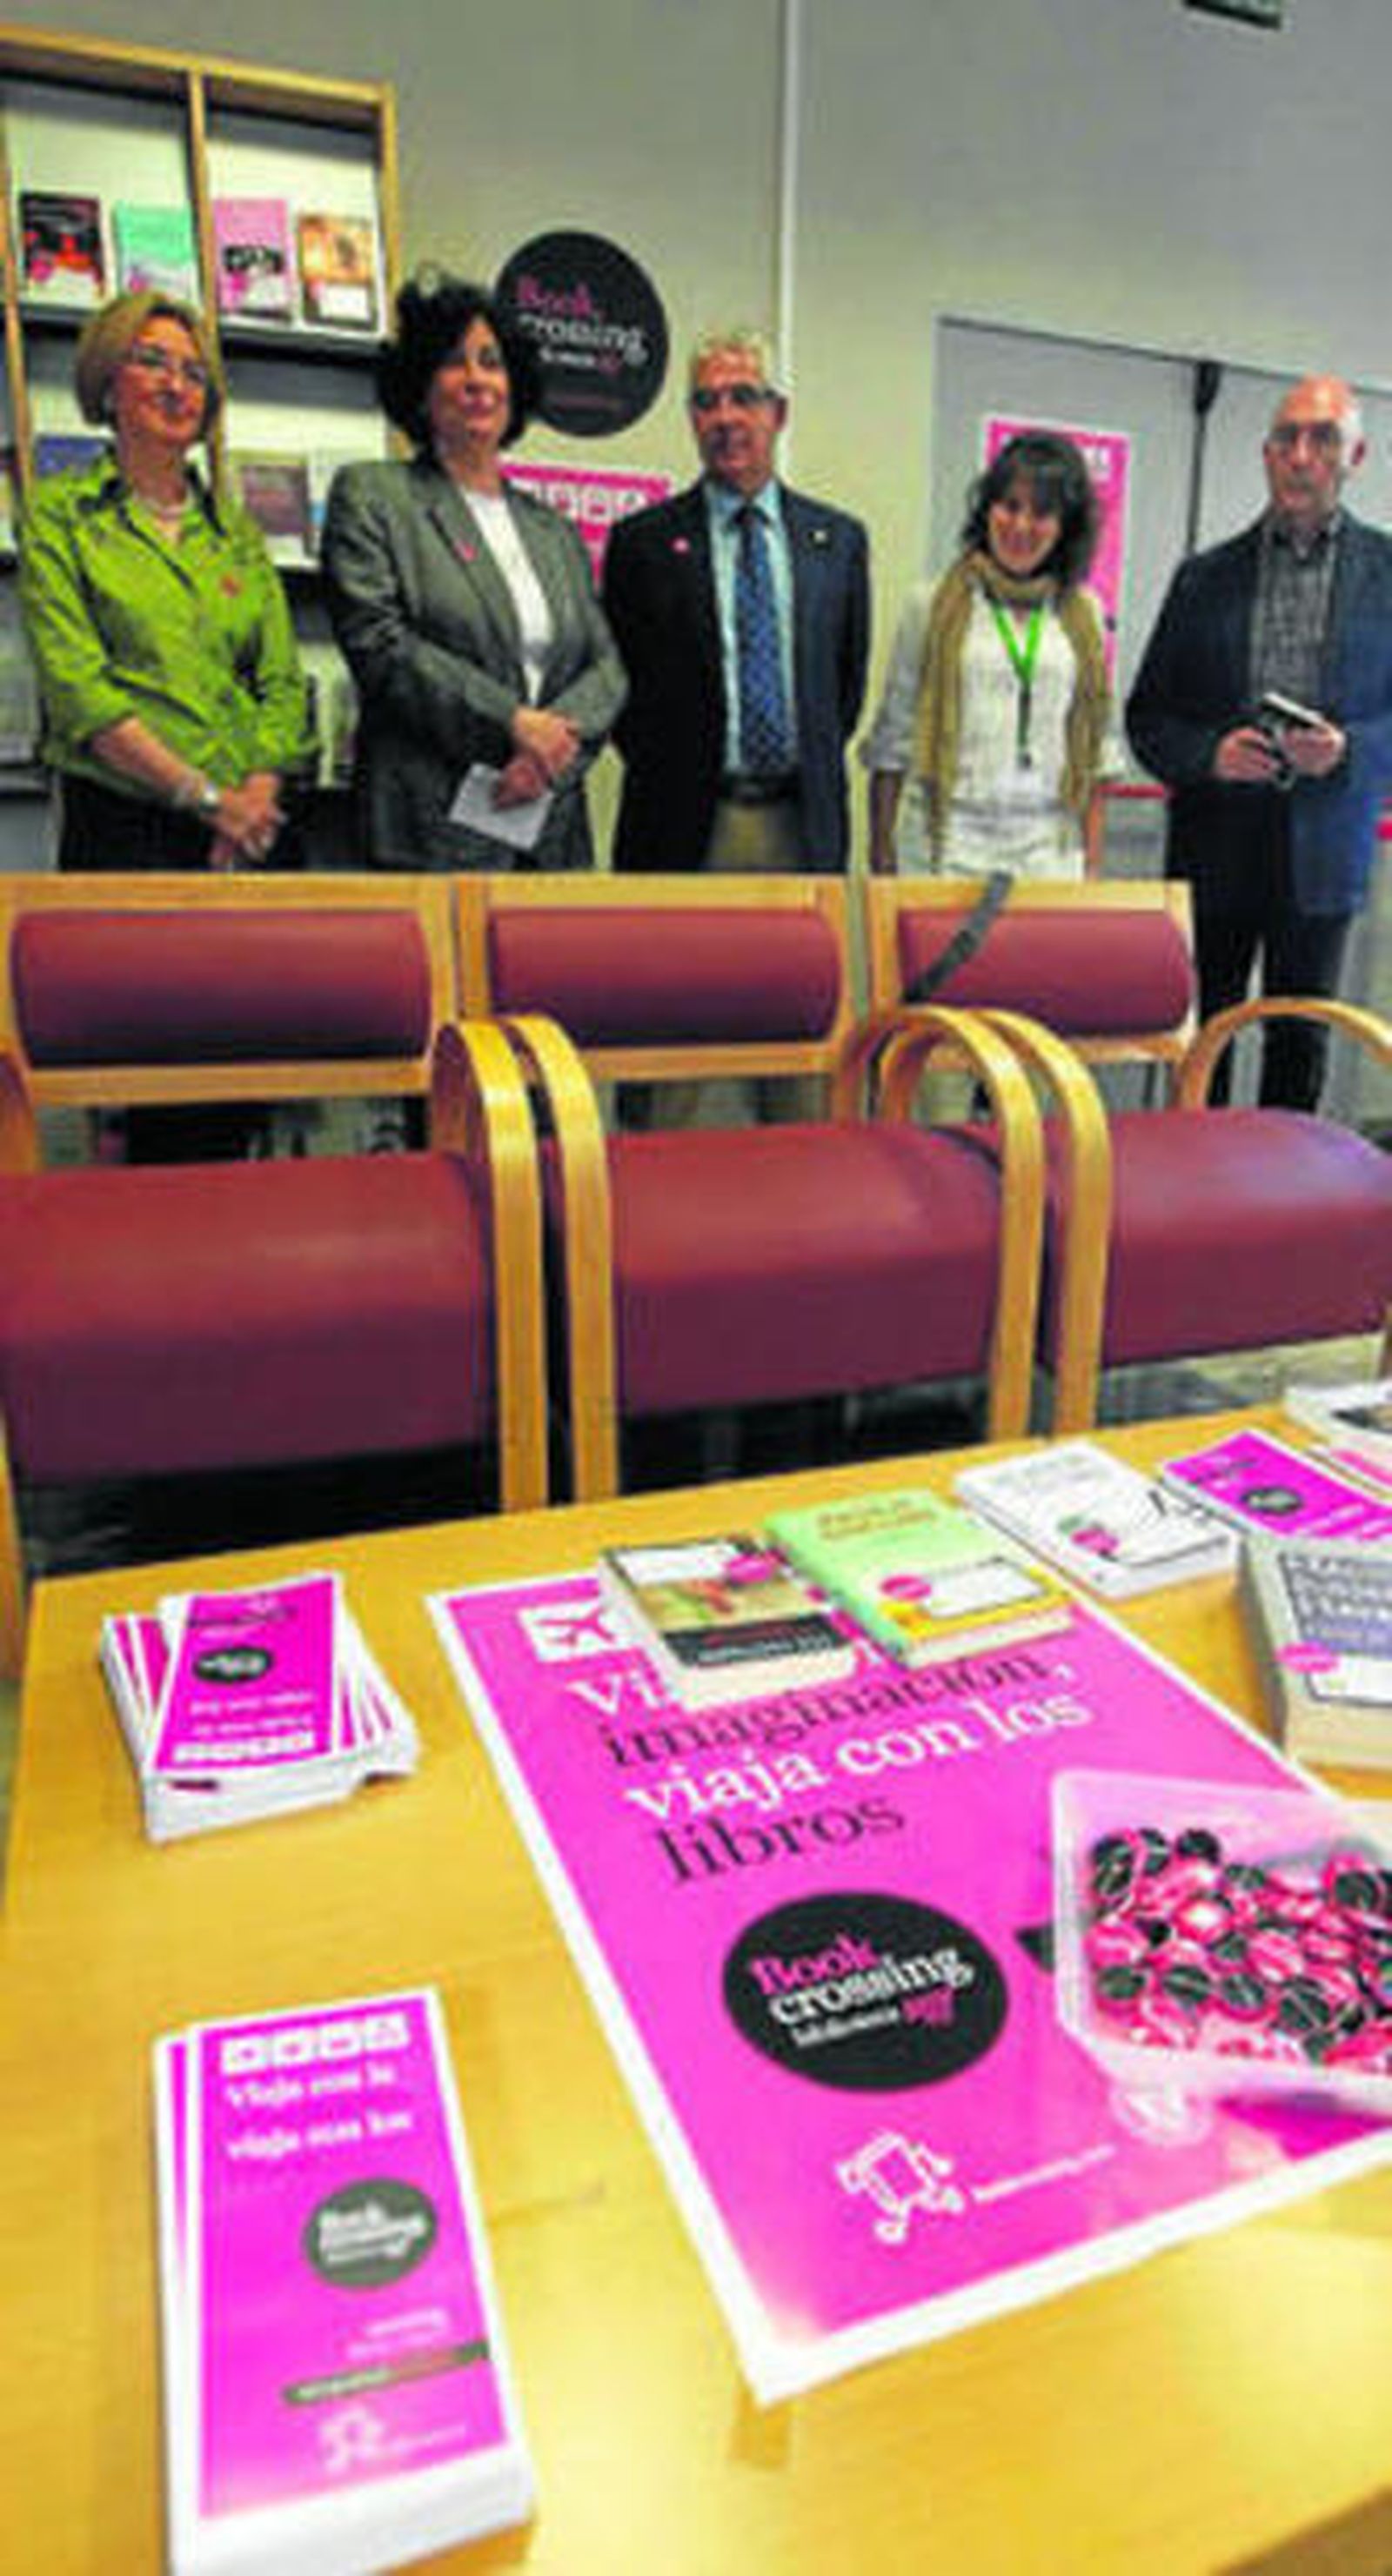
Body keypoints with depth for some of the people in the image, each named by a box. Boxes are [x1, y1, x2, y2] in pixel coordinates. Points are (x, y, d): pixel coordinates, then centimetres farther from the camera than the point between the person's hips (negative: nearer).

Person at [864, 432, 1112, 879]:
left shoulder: (1083, 614, 13)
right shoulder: (932, 604, 5)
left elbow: (1095, 752, 13)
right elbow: (892, 738, 5)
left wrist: (1092, 863, 7)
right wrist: (881, 859, 1)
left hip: (1049, 851, 2)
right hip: (947, 844, -2)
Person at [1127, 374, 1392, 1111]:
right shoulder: (1205, 576, 8)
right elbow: (1147, 715, 6)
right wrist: (1208, 752, -12)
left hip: (1321, 856, 0)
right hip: (1214, 850, 1)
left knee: (1300, 1045, 6)